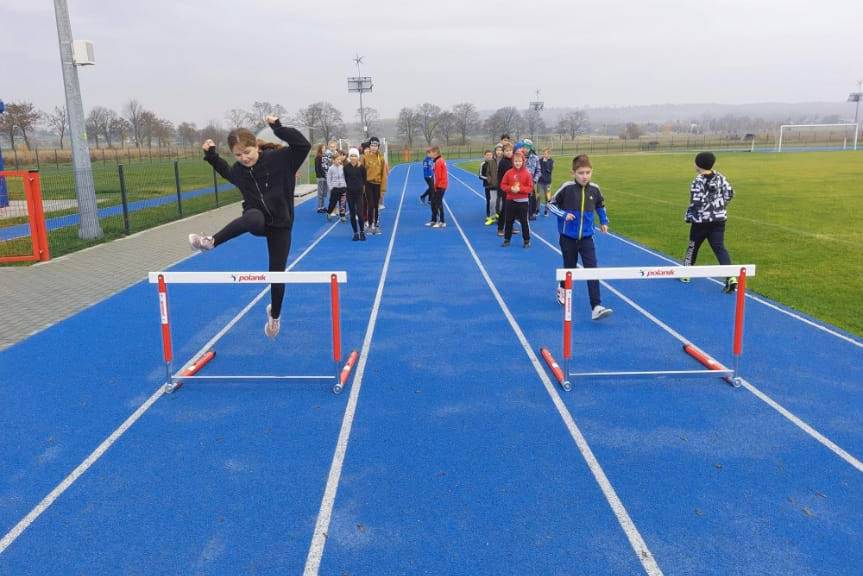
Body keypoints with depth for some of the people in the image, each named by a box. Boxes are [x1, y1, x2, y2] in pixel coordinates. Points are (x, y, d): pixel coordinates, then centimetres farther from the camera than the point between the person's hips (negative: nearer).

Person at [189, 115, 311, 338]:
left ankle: (274, 315, 27)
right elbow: (227, 172, 24)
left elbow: (303, 145, -24)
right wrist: (212, 155, 13)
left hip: (280, 224, -1)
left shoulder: (279, 158, -15)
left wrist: (278, 127, -28)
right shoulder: (239, 170, -1)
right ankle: (211, 242, -35)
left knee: (277, 274, 3)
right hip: (258, 219, 2)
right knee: (252, 217, -40)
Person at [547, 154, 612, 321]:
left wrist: (604, 221, 13)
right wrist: (563, 215, -16)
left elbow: (600, 206, 19)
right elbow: (551, 204, -4)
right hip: (568, 237, -2)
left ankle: (596, 307, -12)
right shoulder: (567, 188, -13)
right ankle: (562, 289, 47)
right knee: (570, 267, 14)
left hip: (586, 237, 2)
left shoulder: (594, 189, -2)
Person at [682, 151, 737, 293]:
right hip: (719, 219, 4)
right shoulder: (719, 177, 2)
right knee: (719, 248, -1)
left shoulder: (698, 181, -16)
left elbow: (696, 202, -19)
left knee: (693, 246, 16)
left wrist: (688, 216, -4)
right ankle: (731, 278, -16)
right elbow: (729, 193, 5)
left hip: (701, 221, -4)